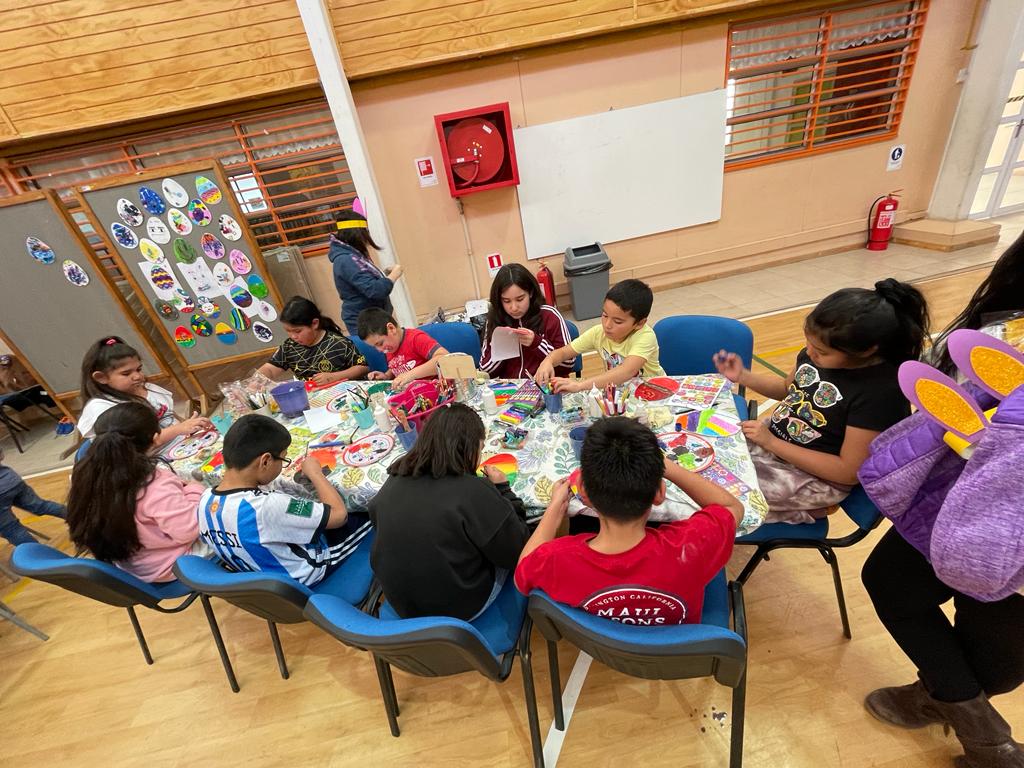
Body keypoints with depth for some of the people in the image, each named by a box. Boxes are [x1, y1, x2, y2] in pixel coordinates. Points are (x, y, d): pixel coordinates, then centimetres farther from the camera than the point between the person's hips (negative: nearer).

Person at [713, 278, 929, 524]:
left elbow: (849, 472, -21)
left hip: (816, 478, -7)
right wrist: (742, 376, -3)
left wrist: (771, 443, -23)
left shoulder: (882, 392, -26)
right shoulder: (817, 351, -6)